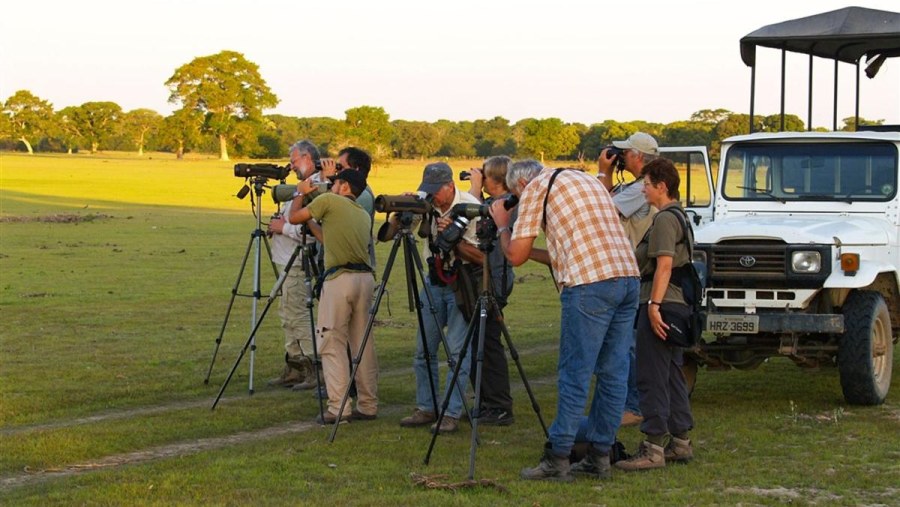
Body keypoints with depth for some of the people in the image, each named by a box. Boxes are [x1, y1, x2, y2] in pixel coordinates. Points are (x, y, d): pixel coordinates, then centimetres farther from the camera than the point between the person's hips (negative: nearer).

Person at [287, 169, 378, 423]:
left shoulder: (329, 201, 0)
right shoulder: (363, 214, 20)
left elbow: (294, 217, 5)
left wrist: (301, 193, 21)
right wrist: (311, 221, 34)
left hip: (340, 279, -7)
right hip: (365, 277, 7)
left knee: (332, 343, -3)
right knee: (363, 342, 11)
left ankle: (338, 408, -9)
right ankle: (368, 405, 12)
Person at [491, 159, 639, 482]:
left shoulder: (536, 187, 6)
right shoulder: (586, 180, 29)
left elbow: (515, 256, 6)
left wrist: (502, 225, 23)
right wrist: (533, 252, 33)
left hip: (590, 285, -7)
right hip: (628, 277, 8)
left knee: (575, 375, -3)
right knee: (612, 373, 10)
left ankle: (557, 460, 0)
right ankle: (599, 456, 15)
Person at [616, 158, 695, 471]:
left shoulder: (665, 219, -13)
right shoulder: (680, 216, 19)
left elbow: (664, 264, -22)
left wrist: (654, 304, -25)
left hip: (660, 306, -11)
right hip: (677, 305, 11)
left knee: (652, 378, -9)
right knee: (672, 375, 14)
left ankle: (654, 448, -10)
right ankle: (680, 442, 18)